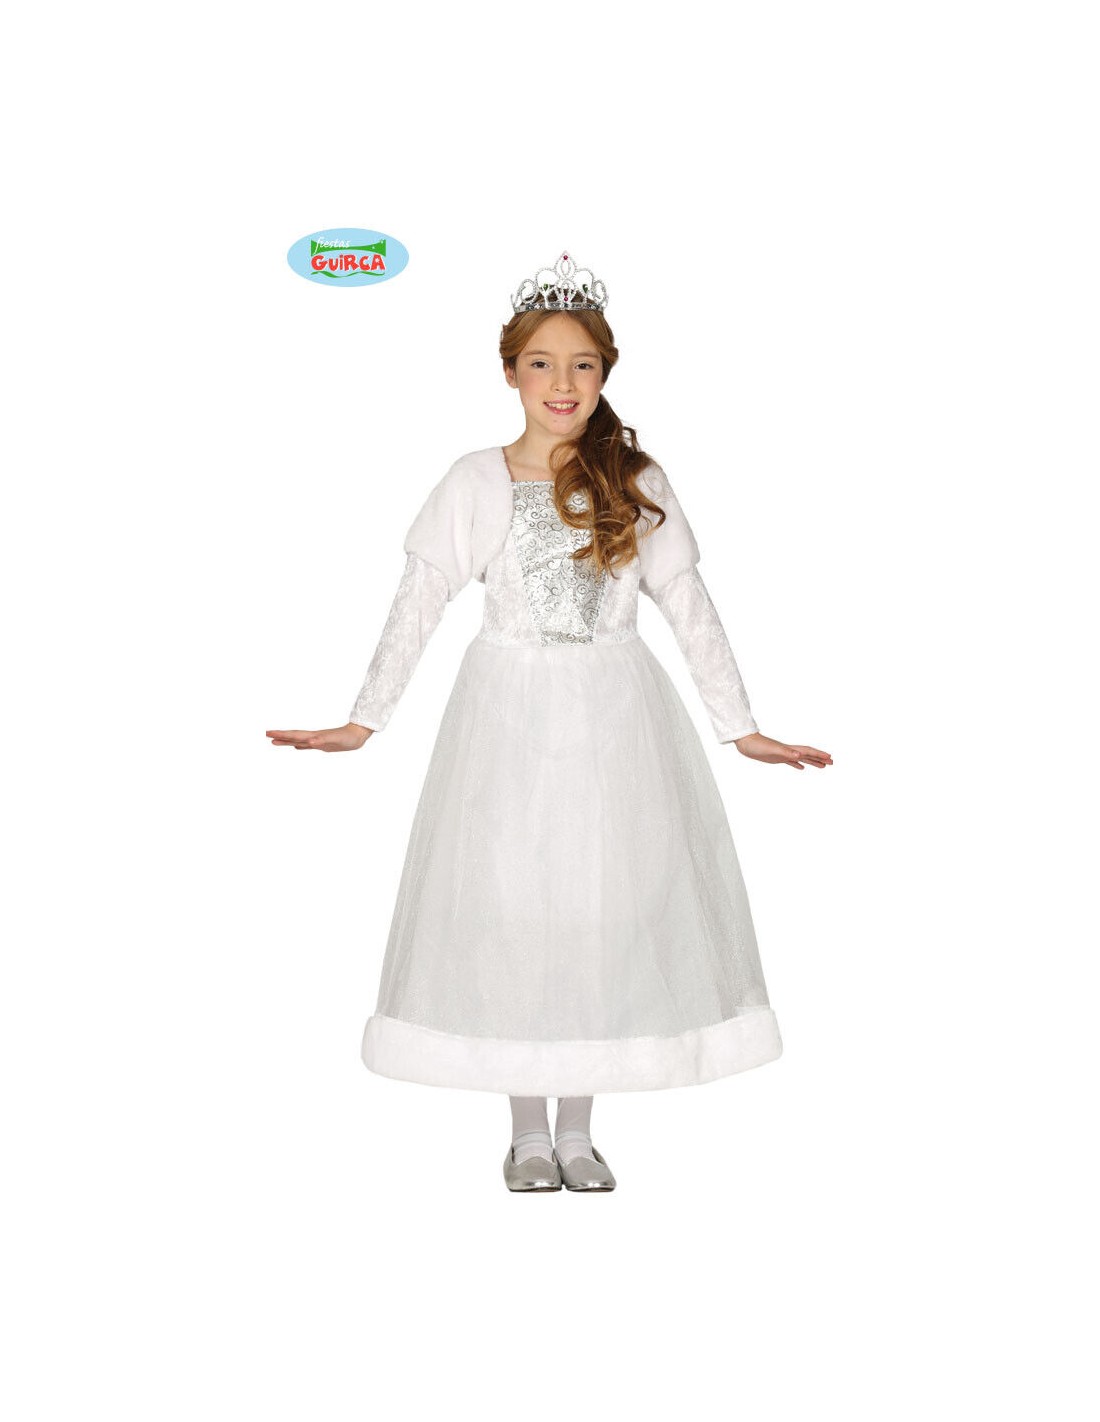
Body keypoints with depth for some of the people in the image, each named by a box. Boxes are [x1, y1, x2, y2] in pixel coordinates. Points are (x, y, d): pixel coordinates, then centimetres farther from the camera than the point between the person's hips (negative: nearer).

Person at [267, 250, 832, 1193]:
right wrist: (364, 722, -5)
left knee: (608, 901, 3)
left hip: (616, 716, 1)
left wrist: (742, 726, 1)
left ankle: (579, 1129, 18)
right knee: (508, 903, 1)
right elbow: (418, 607, 0)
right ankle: (528, 1129, 18)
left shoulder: (636, 482, 4)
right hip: (511, 716, -1)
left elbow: (690, 608, 4)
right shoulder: (474, 483, 1)